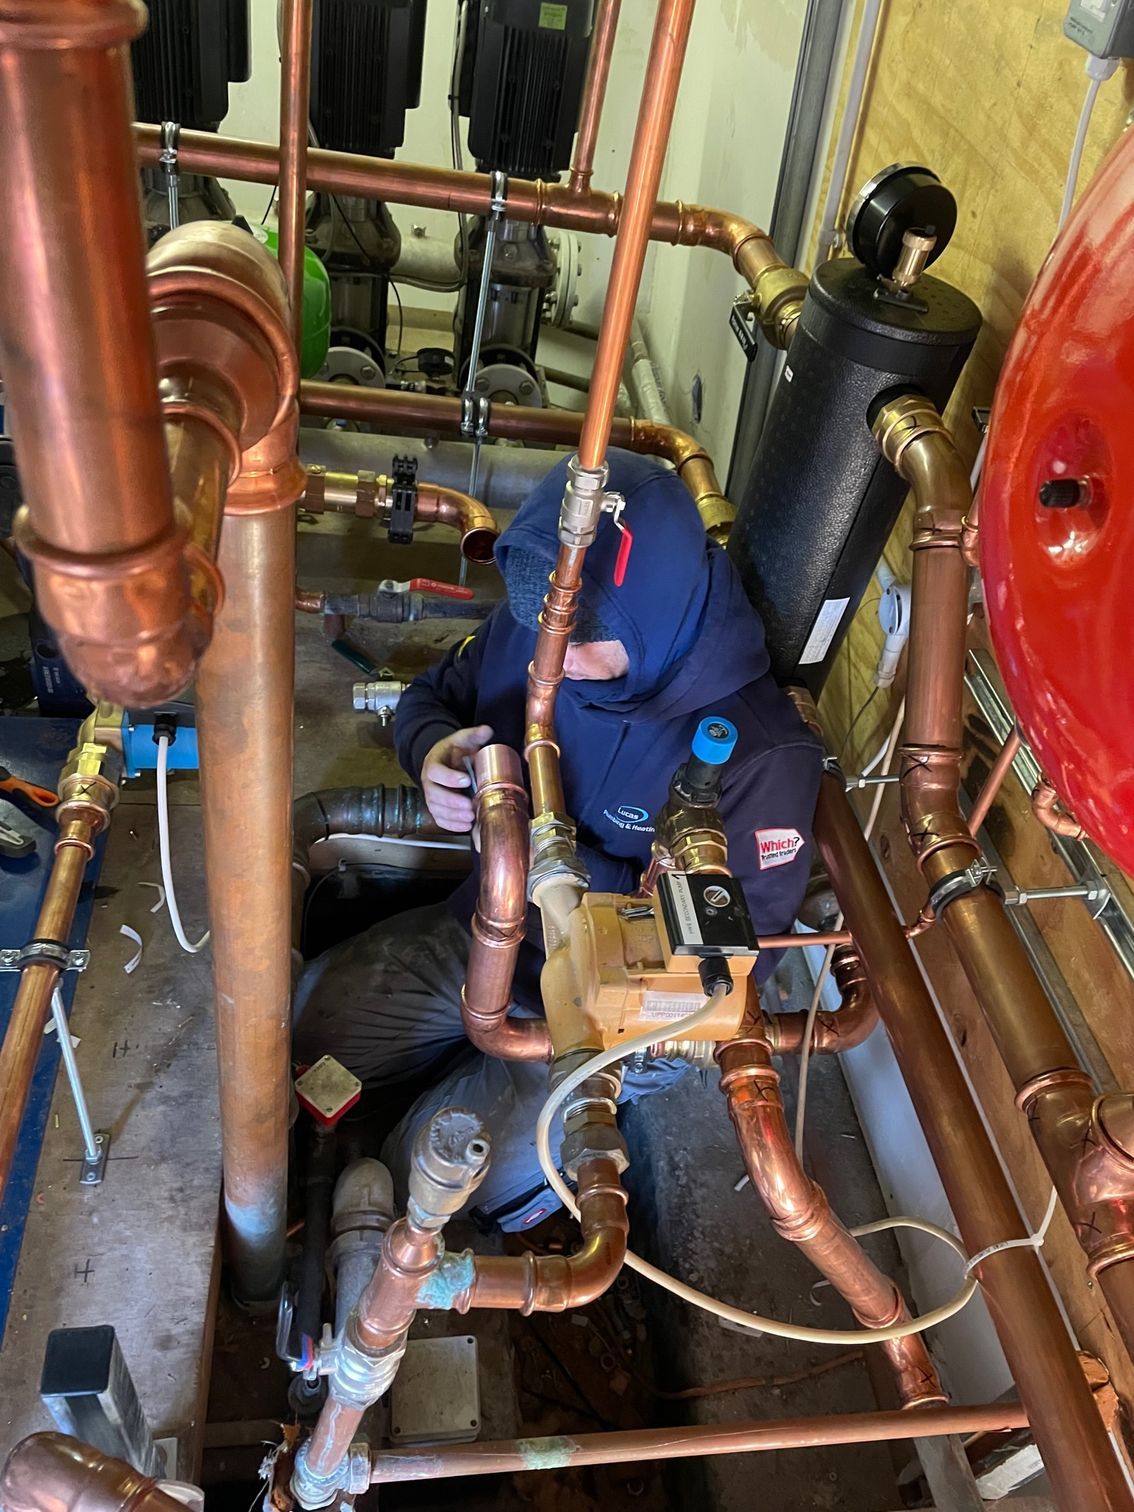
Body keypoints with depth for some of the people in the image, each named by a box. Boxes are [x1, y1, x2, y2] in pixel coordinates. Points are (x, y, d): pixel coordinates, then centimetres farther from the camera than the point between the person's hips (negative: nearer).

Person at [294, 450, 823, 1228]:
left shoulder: (758, 749, -31)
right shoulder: (529, 630, -14)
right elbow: (434, 694, 6)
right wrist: (433, 752, -21)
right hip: (482, 931, 6)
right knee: (311, 1018, 3)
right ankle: (477, 1064, 25)